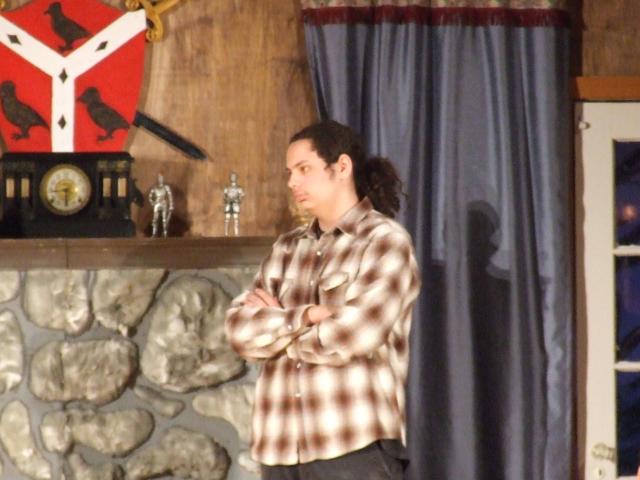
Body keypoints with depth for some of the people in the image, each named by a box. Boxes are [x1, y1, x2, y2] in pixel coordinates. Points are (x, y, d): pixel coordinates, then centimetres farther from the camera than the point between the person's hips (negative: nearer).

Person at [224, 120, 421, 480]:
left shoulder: (385, 241, -2)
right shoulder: (288, 249, 17)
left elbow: (356, 334, -14)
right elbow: (239, 328, 5)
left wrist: (276, 328, 2)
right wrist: (304, 316, -12)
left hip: (355, 446, -6)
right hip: (282, 446, 6)